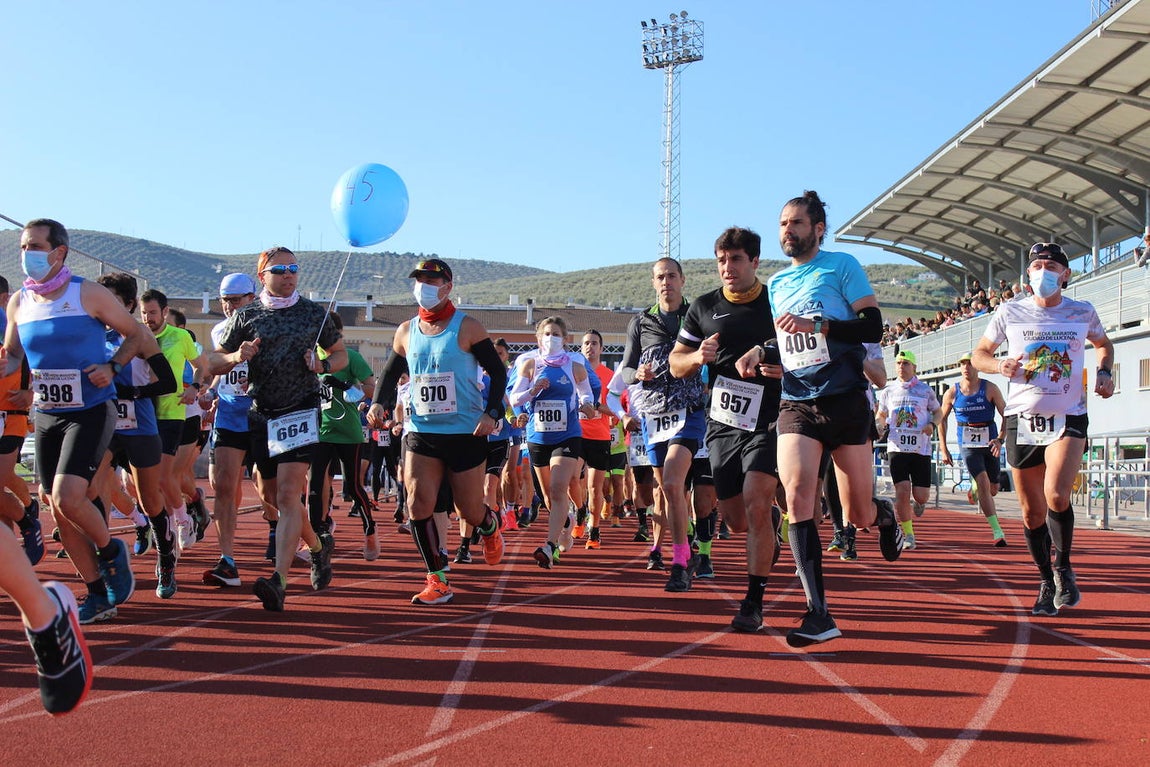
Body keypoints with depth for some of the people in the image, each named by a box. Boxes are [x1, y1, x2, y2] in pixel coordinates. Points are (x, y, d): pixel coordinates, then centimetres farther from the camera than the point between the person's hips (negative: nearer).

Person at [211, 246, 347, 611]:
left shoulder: (314, 313, 5)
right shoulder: (245, 317, 5)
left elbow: (341, 354, 15)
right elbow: (213, 363, 9)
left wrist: (321, 365, -7)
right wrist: (236, 357, -13)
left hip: (301, 411, -3)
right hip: (261, 414, 4)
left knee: (287, 494, -16)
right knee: (270, 494, 12)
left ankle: (279, 580, -23)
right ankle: (318, 546, 37)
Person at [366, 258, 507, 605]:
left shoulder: (467, 328, -5)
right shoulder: (406, 332, 7)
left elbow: (498, 372, -2)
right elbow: (390, 374, 18)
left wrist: (492, 413, -15)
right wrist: (379, 403, -2)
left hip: (466, 433, -3)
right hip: (421, 433, 3)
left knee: (469, 511, 4)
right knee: (418, 504, -12)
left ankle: (490, 526, 42)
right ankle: (437, 580, 0)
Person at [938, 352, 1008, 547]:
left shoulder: (990, 388, -4)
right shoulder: (952, 393, -1)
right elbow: (941, 419, 10)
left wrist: (1000, 439, -18)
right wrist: (943, 448, 6)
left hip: (989, 443, 1)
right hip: (968, 445, -1)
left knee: (993, 489, 9)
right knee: (983, 483, -18)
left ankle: (974, 487, 46)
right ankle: (997, 530, -16)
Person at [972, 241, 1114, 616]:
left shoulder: (1082, 313, 3)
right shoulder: (1010, 312, 1)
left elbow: (1103, 344, 23)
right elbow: (979, 354, 9)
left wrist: (1103, 371, 3)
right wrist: (1000, 365, -12)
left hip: (1069, 419, -1)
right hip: (1022, 419, 1)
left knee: (1056, 495, -23)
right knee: (1032, 511, 4)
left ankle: (1063, 567, 3)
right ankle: (1047, 583, 24)